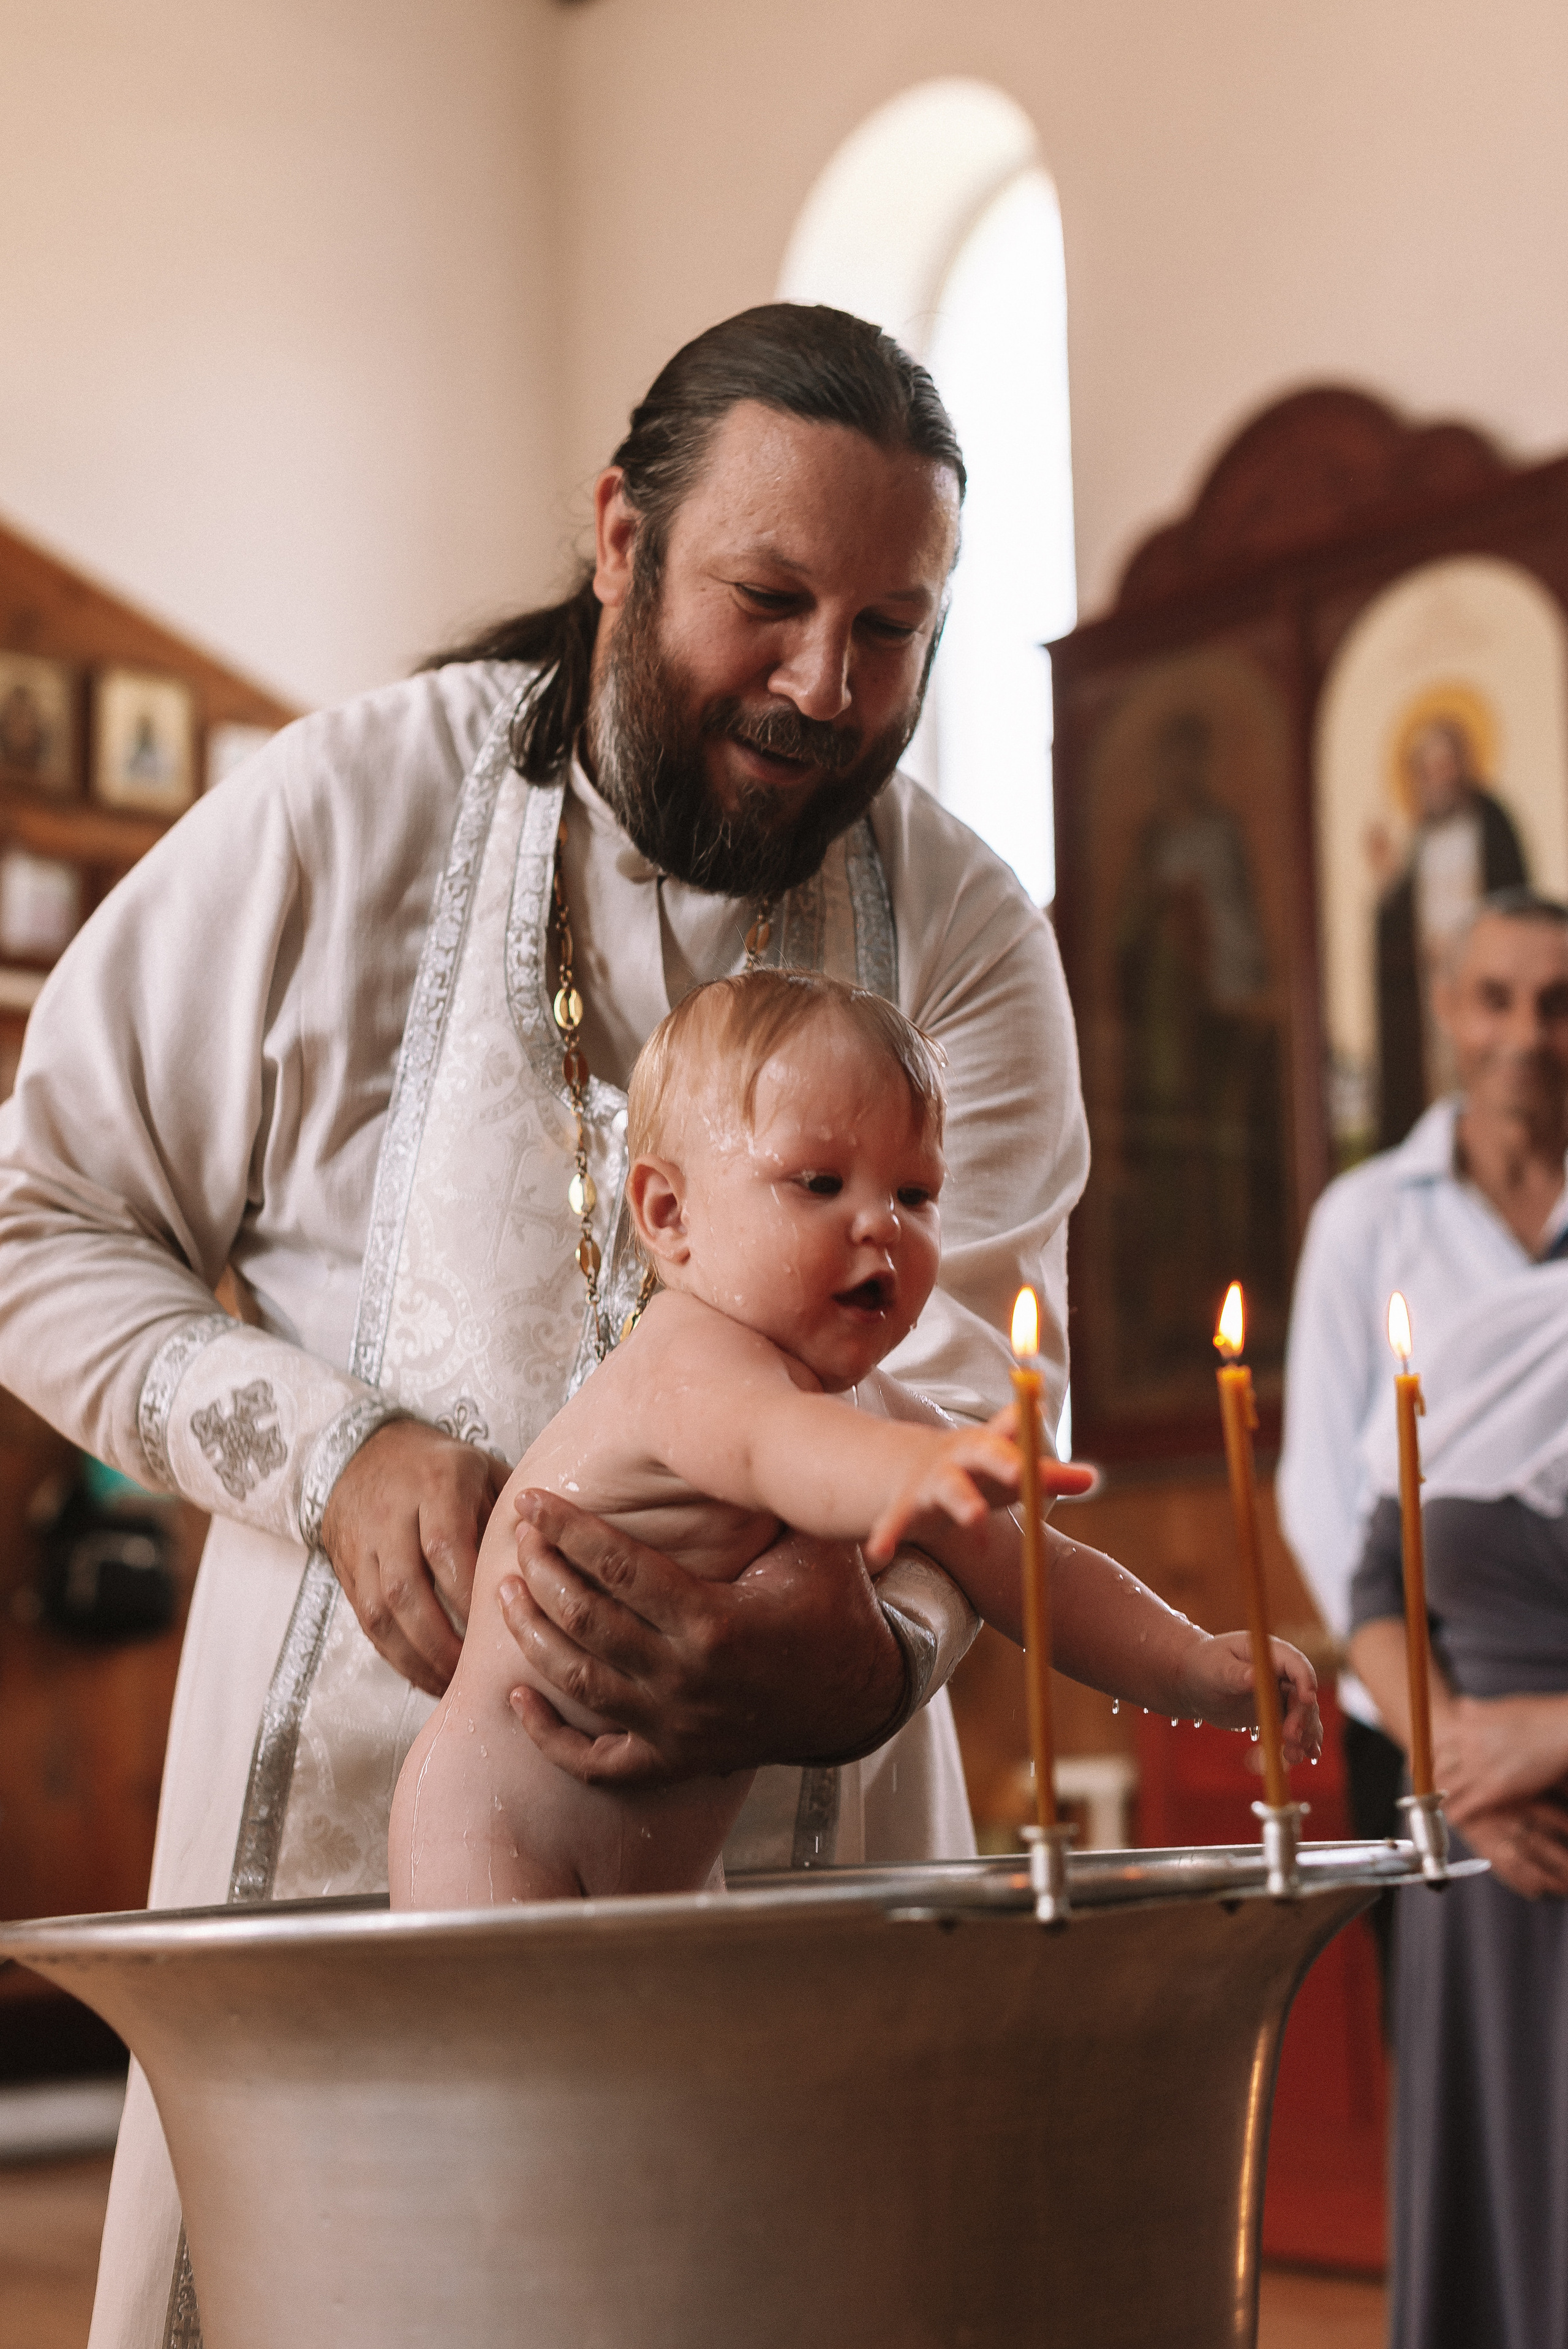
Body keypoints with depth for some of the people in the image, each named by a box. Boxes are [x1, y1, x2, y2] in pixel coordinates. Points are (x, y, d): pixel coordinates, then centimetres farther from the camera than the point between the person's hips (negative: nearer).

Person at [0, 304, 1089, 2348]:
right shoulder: (340, 818, -5)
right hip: (353, 1788, -1)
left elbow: (961, 1367, -12)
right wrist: (327, 1449, -17)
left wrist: (864, 1646, -34)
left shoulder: (963, 936, -1)